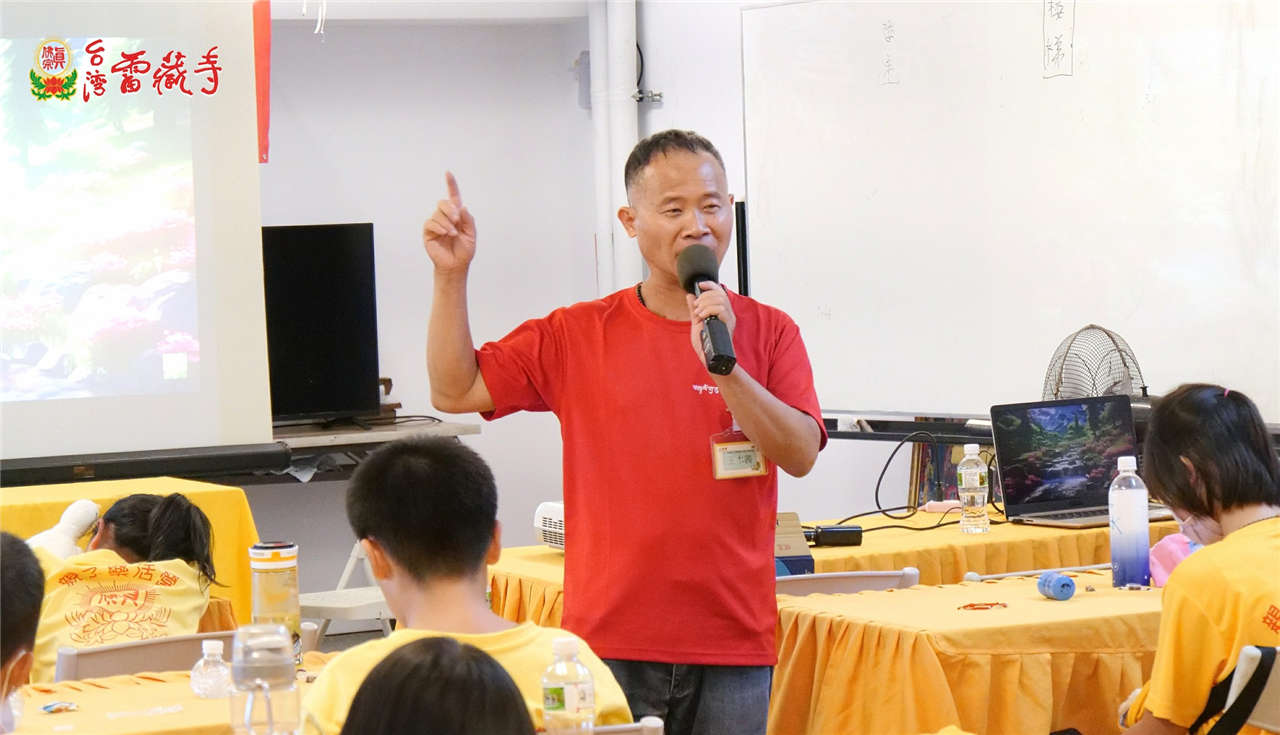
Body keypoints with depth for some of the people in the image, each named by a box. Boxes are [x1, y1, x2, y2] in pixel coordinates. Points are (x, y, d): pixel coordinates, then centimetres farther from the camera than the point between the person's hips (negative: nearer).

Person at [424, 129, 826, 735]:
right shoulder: (577, 335, 5)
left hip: (732, 644, 0)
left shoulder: (769, 333, 4)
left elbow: (801, 454, -7)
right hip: (610, 639, 0)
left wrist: (725, 367, -20)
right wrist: (451, 276, -7)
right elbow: (455, 392, 2)